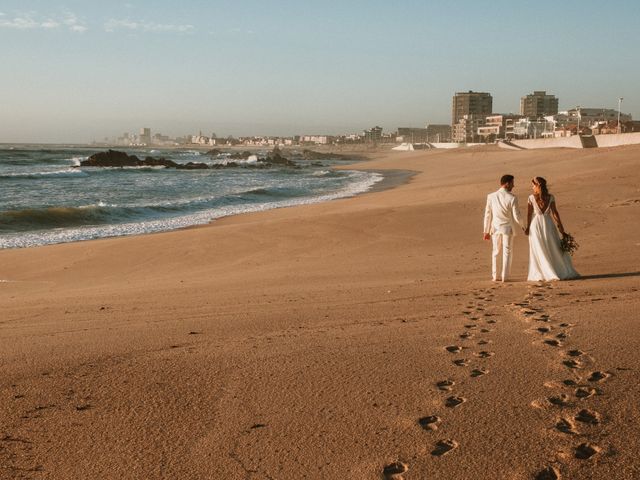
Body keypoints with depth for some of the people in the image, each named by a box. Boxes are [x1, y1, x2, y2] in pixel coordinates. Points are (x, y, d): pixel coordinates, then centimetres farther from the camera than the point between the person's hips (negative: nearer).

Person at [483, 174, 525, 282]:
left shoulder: (491, 196, -6)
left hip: (495, 228, 3)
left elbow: (488, 215, -1)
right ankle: (504, 276, 11)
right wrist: (521, 226, 11)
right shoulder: (512, 198, -14)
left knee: (496, 252, 16)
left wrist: (486, 231, 8)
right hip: (507, 228, -3)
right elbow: (516, 216, -10)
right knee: (507, 252, 10)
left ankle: (494, 276, 17)